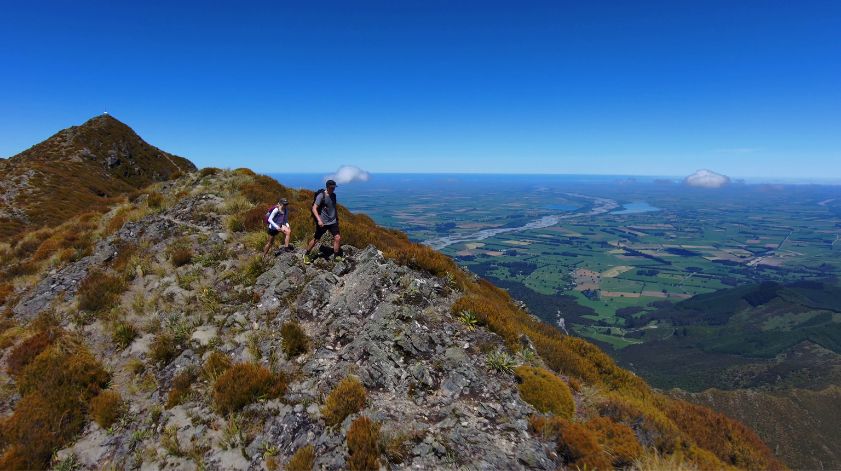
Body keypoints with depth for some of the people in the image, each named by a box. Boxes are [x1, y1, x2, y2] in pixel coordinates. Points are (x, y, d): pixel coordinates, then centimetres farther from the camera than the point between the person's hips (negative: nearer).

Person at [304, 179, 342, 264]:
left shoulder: (333, 195, 7)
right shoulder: (321, 196, -13)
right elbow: (314, 209, -18)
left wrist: (337, 217, 25)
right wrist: (319, 220, -27)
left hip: (333, 221, 5)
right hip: (322, 222, -5)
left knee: (338, 238, -5)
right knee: (316, 239, 4)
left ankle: (336, 256, 10)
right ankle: (306, 254, 23)